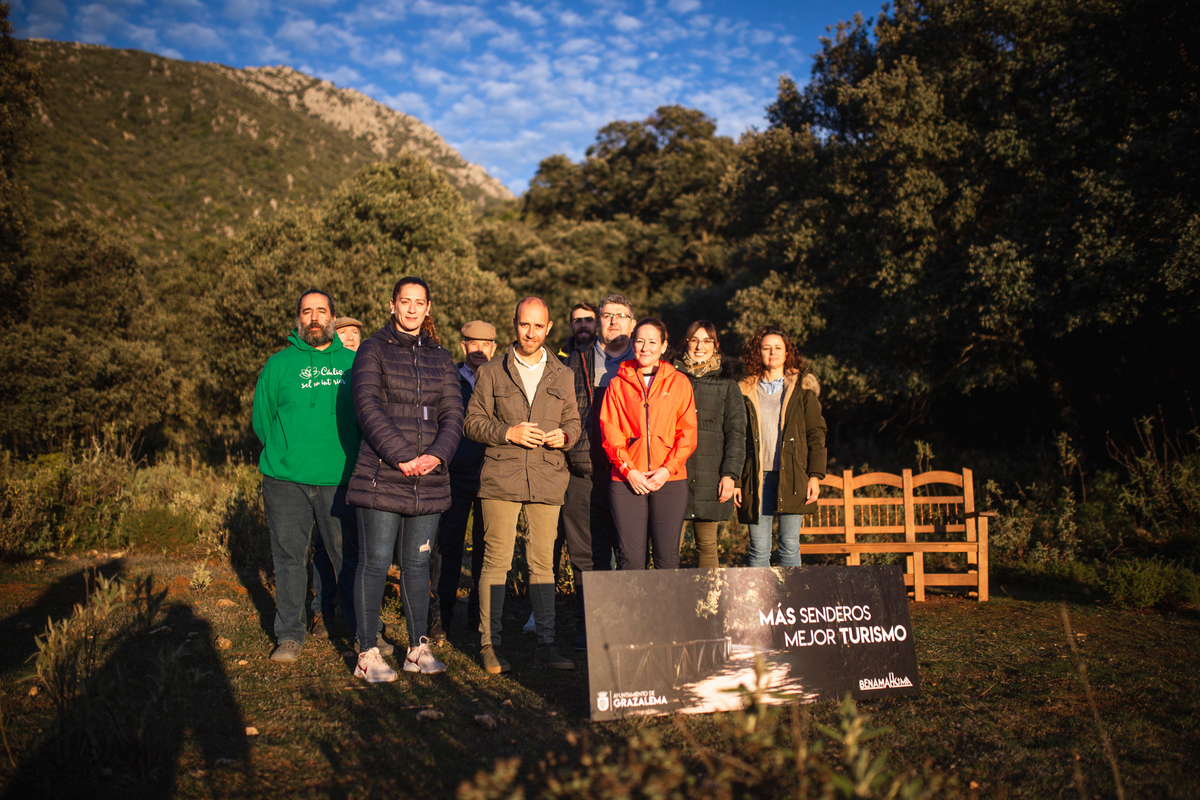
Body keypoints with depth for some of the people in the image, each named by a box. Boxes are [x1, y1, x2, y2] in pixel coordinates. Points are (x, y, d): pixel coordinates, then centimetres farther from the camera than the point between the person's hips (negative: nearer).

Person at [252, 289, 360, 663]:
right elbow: (262, 420, 11)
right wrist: (286, 454, 6)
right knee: (289, 558, 6)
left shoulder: (353, 362, 8)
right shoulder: (279, 364, 7)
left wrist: (351, 458, 4)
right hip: (286, 481, 0)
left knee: (350, 558, 3)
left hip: (340, 479, 0)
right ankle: (289, 635, 18)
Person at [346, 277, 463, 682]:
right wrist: (401, 456, -17)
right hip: (381, 477, -4)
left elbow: (453, 413, 7)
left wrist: (437, 454, -10)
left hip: (429, 479, 4)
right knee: (375, 563, -1)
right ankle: (367, 653, 9)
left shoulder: (440, 357, 15)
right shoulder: (373, 349, 2)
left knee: (418, 563, 10)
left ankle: (418, 648, 21)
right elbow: (368, 406, -9)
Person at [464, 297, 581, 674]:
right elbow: (473, 421, 5)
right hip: (501, 478, -2)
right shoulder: (492, 373, 7)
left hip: (547, 478, 2)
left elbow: (573, 420, 18)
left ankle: (545, 643, 14)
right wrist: (508, 432, -11)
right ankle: (490, 643, 8)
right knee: (496, 561, -2)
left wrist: (564, 435, -4)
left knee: (543, 562, 6)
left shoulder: (562, 376, 14)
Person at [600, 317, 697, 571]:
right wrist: (629, 471, -8)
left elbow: (688, 432, 5)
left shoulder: (679, 382, 10)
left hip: (670, 481, 0)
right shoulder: (618, 383, 11)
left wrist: (667, 469, -8)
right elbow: (609, 430, 4)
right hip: (627, 481, 0)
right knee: (630, 556, -2)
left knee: (667, 556, 1)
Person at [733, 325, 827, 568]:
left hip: (792, 477, 0)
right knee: (758, 551, 1)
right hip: (756, 478, 1)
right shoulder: (745, 391, 10)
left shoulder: (803, 389, 9)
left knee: (790, 547, 1)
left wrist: (815, 475, -4)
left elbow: (817, 434, 6)